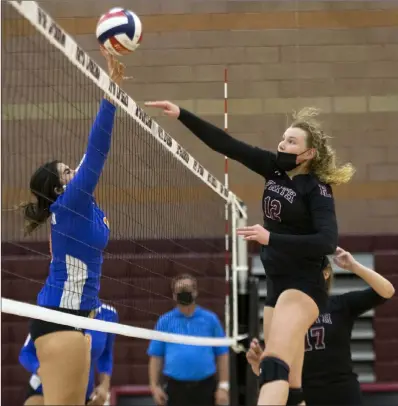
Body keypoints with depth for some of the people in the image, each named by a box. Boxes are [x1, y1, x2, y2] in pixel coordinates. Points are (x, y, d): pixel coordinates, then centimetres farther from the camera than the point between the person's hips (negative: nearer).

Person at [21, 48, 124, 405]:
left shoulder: (79, 205, 12)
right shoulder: (69, 203, -9)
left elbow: (95, 152, 13)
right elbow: (97, 150, -15)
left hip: (72, 315, 10)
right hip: (59, 318, -10)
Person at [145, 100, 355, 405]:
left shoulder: (317, 189, -11)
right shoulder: (276, 168, 6)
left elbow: (328, 242, -22)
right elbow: (228, 145, 3)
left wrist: (270, 238, -26)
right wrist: (181, 114, -4)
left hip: (303, 286, -8)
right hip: (277, 285, 8)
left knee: (275, 365, -26)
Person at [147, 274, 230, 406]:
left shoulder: (210, 319, 6)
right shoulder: (165, 321, 7)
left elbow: (222, 355, 4)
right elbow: (156, 357, 6)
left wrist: (223, 386, -3)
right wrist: (154, 386, -3)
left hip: (205, 387, 0)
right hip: (175, 387, 0)